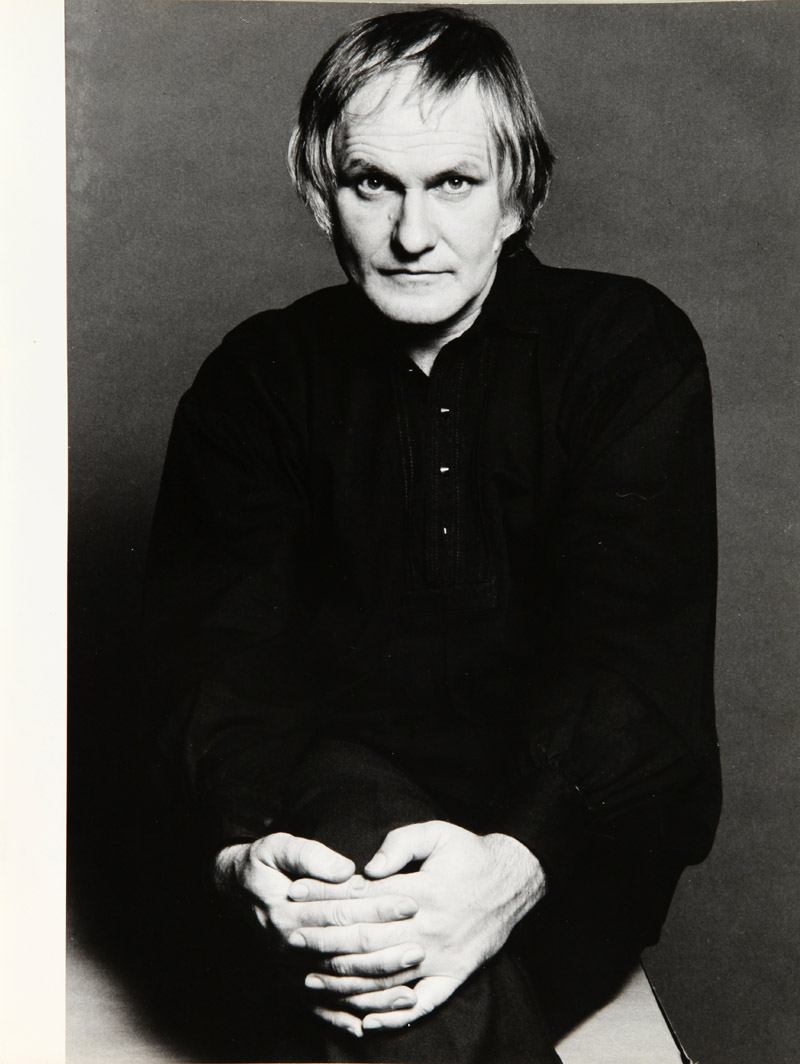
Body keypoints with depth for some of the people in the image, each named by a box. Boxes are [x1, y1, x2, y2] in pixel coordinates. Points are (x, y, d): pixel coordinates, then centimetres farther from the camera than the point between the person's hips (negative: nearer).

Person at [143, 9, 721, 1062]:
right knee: (349, 803, -34)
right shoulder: (259, 380, 6)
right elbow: (221, 647, -5)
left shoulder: (632, 346, -1)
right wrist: (241, 847, -27)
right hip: (339, 787, 2)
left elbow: (636, 648, -12)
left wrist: (519, 858, -31)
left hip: (576, 830, -1)